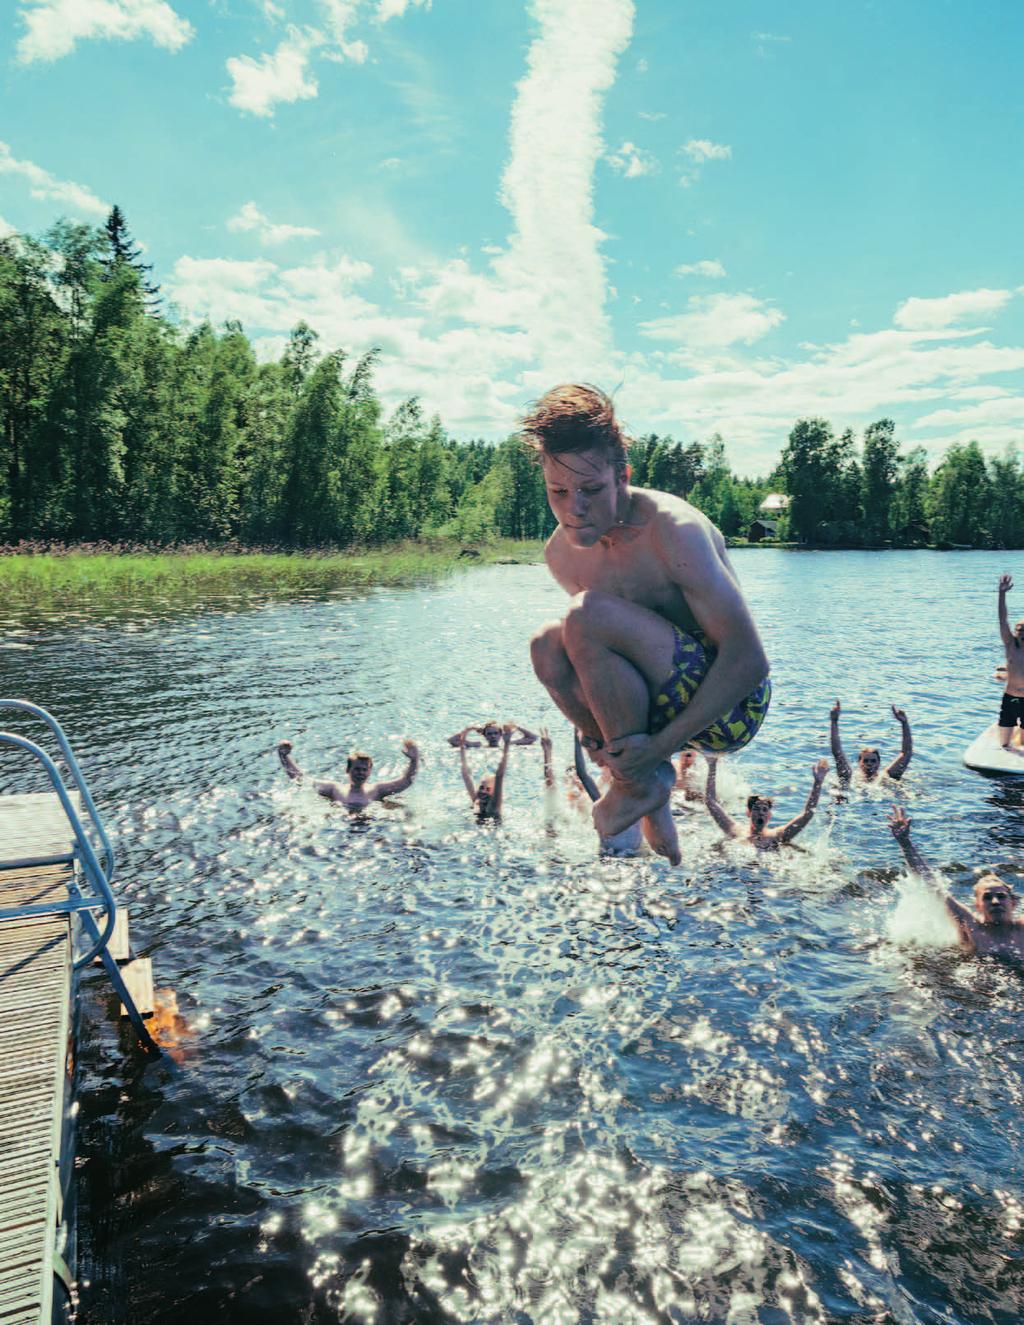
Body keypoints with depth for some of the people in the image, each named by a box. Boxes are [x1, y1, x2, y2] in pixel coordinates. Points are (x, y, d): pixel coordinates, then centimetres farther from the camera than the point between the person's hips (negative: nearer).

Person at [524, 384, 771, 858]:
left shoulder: (672, 531, -22)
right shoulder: (561, 553, -1)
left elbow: (749, 659, -25)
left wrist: (662, 744, -27)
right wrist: (598, 727, -2)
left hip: (731, 709, -7)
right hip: (667, 702, 7)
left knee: (589, 615, -25)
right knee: (548, 646, -12)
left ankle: (640, 783, -9)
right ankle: (649, 782, -3)